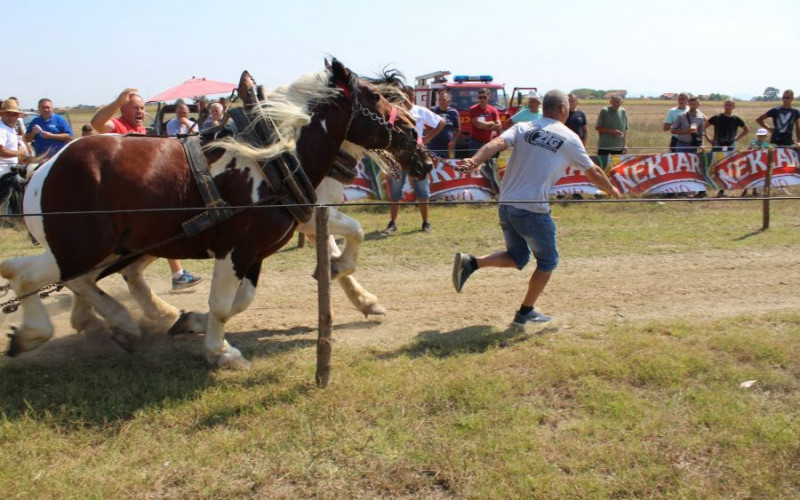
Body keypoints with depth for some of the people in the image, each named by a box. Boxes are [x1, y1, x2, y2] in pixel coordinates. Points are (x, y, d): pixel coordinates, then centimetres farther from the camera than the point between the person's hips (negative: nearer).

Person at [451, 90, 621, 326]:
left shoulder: (523, 128, 10)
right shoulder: (569, 138, 3)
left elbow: (497, 143, -10)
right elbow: (593, 172, 14)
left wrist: (475, 160, -24)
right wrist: (612, 190, 32)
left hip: (506, 206, 5)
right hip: (533, 209, -5)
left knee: (517, 257, 23)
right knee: (547, 261, 17)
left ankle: (471, 262, 1)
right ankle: (526, 311, 20)